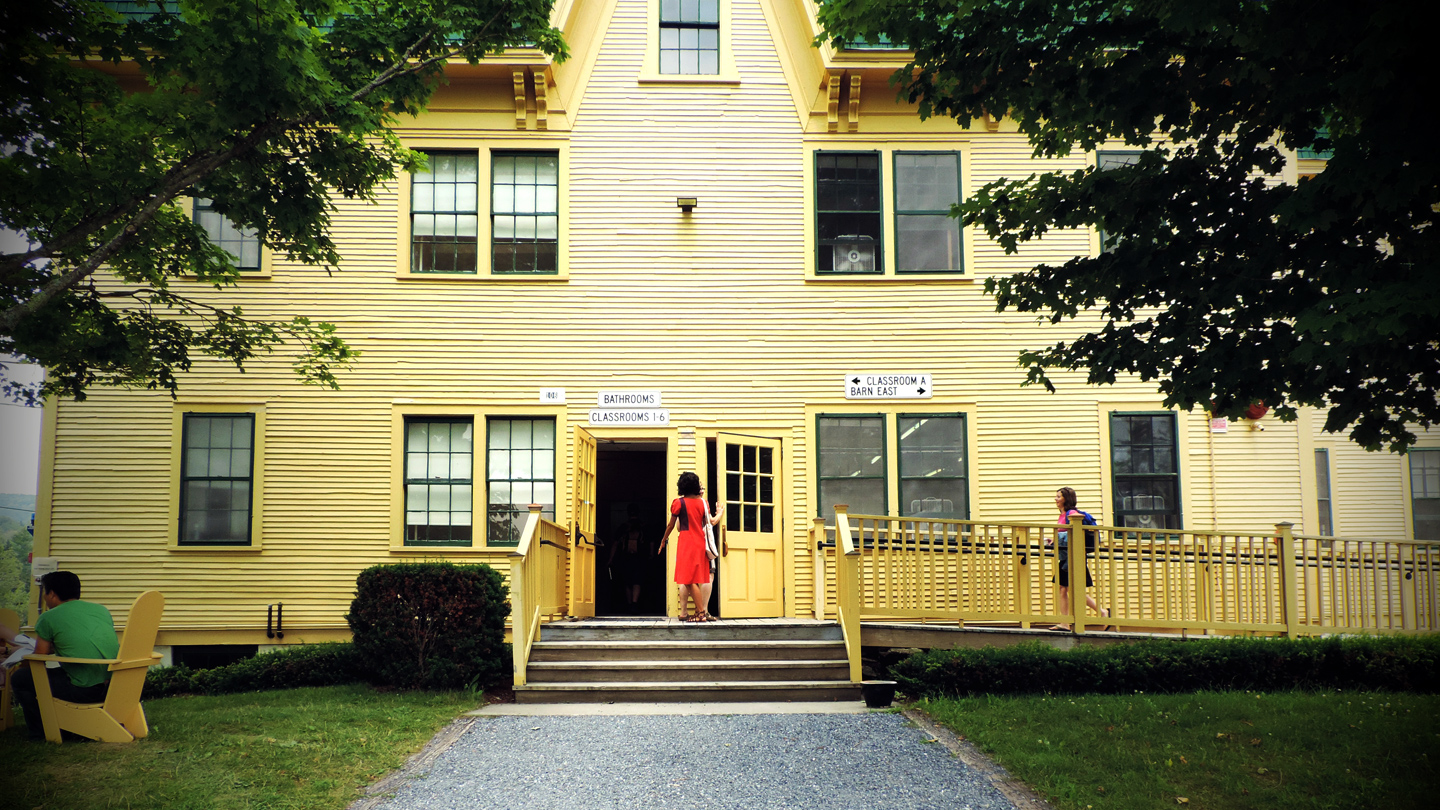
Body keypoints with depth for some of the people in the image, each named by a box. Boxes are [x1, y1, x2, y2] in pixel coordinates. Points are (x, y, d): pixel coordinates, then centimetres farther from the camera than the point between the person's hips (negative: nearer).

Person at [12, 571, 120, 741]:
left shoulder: (48, 618, 0)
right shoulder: (102, 609, 15)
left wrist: (23, 664, 32)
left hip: (85, 691, -7)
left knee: (21, 678, 13)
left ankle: (39, 733, 25)